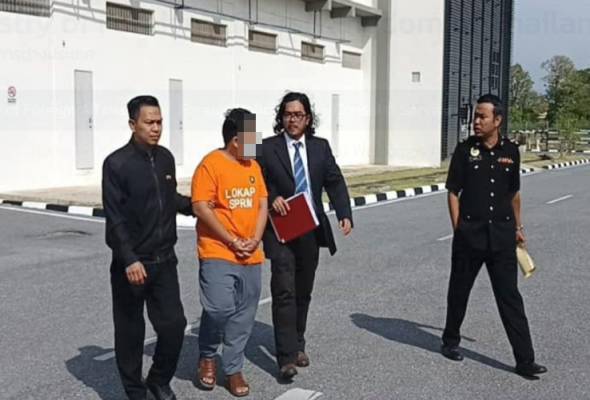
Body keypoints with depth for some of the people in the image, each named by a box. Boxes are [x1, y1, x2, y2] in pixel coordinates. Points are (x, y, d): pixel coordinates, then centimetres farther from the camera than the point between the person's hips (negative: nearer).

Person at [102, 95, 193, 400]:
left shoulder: (165, 158, 6)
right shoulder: (117, 163, -12)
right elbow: (115, 218, -15)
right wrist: (130, 260, -20)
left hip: (164, 260, 5)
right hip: (131, 264, -4)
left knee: (174, 324, 3)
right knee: (130, 332, 8)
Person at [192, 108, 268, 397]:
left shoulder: (253, 165, 11)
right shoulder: (210, 164, -10)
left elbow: (262, 203, 11)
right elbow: (201, 208, -15)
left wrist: (255, 239, -4)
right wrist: (232, 241, -14)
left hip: (251, 256, 6)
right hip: (218, 254, -6)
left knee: (243, 316, 8)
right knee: (219, 308, -14)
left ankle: (233, 370, 21)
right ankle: (207, 356, 13)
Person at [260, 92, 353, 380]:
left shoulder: (321, 147, 8)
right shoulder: (267, 148, 0)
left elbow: (335, 182, 3)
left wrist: (345, 214, -11)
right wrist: (272, 198, -20)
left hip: (311, 230, 4)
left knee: (303, 292, 14)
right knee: (284, 292, -10)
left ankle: (297, 345, 32)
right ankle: (287, 357, -6)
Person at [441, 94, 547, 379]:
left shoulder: (510, 151, 3)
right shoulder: (465, 149, -4)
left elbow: (514, 193, 14)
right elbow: (453, 192, -2)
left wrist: (518, 227, 16)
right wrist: (458, 230, -7)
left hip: (501, 233, 1)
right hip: (469, 233, -1)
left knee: (510, 296, 2)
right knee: (459, 290, 13)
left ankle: (525, 360, 5)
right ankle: (451, 341, 34)